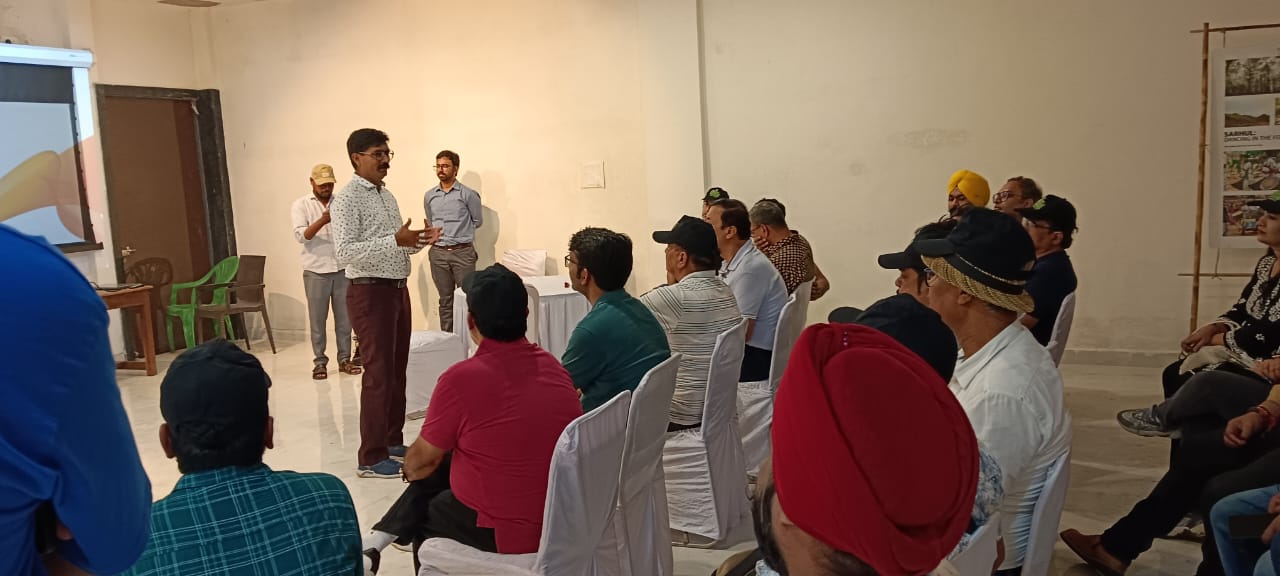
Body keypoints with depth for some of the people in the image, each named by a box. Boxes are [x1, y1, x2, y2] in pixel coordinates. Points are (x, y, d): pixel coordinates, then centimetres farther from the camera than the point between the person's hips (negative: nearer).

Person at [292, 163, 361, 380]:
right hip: (316, 270, -2)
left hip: (342, 268, 2)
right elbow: (300, 236, -13)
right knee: (317, 318, 3)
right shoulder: (301, 205, 1)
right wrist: (323, 220, -27)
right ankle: (320, 362, 12)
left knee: (344, 317, 6)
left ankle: (344, 359, 15)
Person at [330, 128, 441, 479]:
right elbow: (344, 252, -23)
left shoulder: (387, 196, 14)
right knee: (379, 373, -7)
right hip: (370, 292, -8)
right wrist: (395, 240, -29)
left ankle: (393, 440, 26)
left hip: (398, 288, 9)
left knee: (397, 370, 14)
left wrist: (417, 242, 0)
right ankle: (371, 457, 1)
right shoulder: (347, 200, -12)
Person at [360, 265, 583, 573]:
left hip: (502, 535, -5)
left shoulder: (461, 378, -19)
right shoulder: (554, 367, -1)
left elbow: (420, 461, -5)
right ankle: (375, 542, 27)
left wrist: (409, 469, 19)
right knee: (446, 463, 21)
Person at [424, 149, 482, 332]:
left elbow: (477, 221, 6)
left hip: (463, 252, -3)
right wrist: (436, 235, 13)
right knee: (445, 299, 8)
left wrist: (459, 230, 8)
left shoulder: (468, 194, -3)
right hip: (438, 253, 3)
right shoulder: (429, 196, 9)